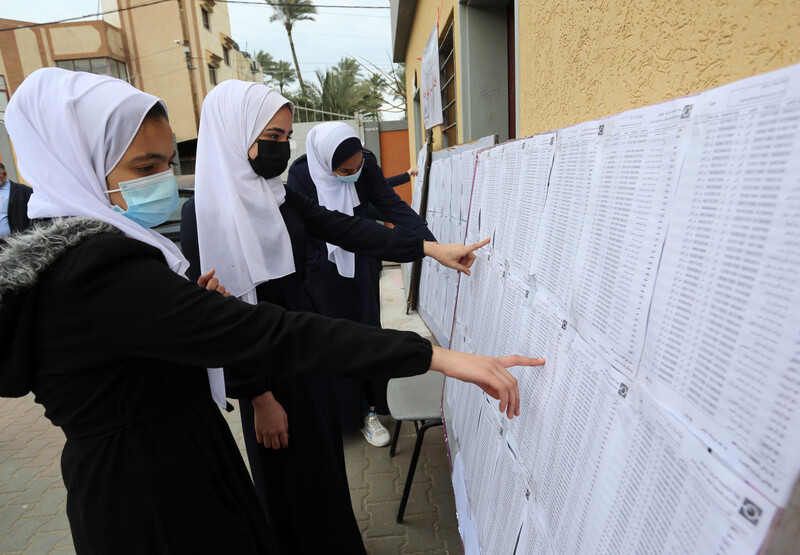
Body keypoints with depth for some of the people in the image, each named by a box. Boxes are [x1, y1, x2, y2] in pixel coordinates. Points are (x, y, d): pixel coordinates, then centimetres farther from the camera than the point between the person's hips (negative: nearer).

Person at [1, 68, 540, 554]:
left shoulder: (61, 248, 4)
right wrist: (435, 355, -38)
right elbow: (263, 334, -38)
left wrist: (192, 305, -8)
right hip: (160, 497, -9)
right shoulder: (101, 268, -30)